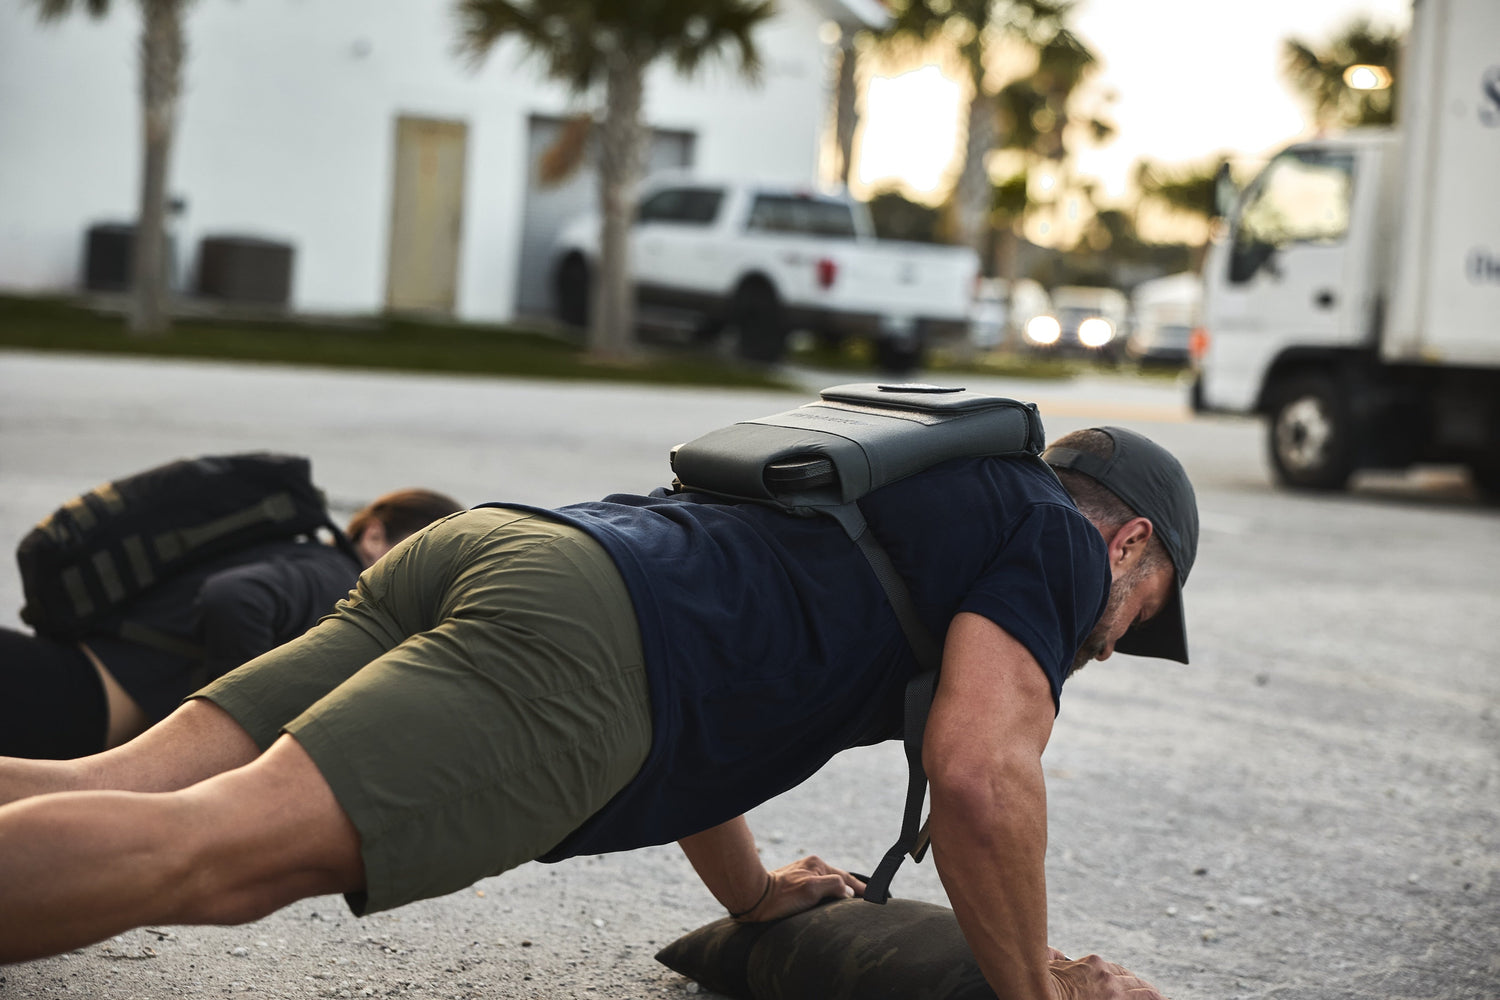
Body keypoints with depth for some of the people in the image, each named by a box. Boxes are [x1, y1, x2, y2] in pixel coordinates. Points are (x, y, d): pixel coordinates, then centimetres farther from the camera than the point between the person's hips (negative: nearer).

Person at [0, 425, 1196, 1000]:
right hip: (576, 637, -9)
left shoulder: (902, 489, 39)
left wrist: (750, 889, 50)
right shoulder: (1051, 538, 13)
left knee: (103, 798, -6)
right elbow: (980, 779, -3)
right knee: (204, 853, -23)